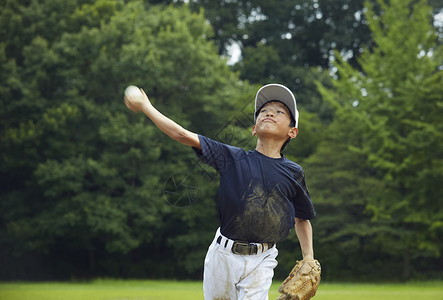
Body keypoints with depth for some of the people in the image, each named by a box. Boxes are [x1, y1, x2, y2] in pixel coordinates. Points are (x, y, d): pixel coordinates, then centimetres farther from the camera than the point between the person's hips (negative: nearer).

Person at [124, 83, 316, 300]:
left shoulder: (293, 173, 5)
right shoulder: (233, 158, 3)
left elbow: (302, 218, 17)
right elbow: (183, 135, 2)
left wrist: (309, 259, 8)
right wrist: (146, 107, 3)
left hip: (260, 262, -1)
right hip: (223, 255, 1)